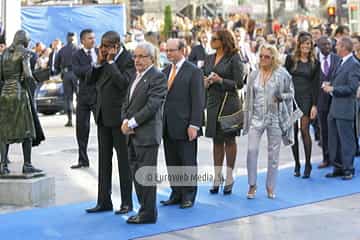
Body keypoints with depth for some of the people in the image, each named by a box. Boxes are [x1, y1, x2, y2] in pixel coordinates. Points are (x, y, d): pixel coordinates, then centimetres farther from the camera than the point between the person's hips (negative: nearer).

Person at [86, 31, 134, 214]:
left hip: (119, 116, -7)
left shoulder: (128, 60, -13)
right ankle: (104, 201, 18)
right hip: (103, 116, 7)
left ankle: (126, 202, 12)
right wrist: (99, 62, -6)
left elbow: (124, 82, -26)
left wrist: (110, 62, -20)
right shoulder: (105, 58, 8)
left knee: (124, 160, 3)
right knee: (104, 160, 11)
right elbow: (91, 80, 6)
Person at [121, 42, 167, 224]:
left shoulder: (157, 77, -9)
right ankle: (144, 208, 22)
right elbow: (127, 101, 19)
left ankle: (148, 213, 2)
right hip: (133, 134, 9)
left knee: (146, 174, -5)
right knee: (136, 173, 12)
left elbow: (152, 105, -17)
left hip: (147, 134, -9)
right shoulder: (136, 76, 19)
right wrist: (125, 121, 0)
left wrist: (132, 123, -15)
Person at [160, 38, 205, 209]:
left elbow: (198, 101, -11)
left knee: (188, 163, 3)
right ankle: (176, 194, 19)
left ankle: (188, 196, 13)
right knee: (172, 163, 10)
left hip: (184, 126, -6)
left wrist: (194, 125, -16)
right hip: (168, 127, 6)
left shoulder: (193, 71, -6)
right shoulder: (165, 71, 14)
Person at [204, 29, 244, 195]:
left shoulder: (233, 59, -5)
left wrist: (220, 80, -17)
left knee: (229, 140, 3)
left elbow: (239, 83, -8)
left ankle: (229, 179, 9)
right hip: (213, 102, 5)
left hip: (229, 102, -5)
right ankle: (217, 178, 13)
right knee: (216, 140, 7)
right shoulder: (209, 59, 12)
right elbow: (204, 79, 18)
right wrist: (206, 82, -3)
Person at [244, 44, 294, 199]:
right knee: (251, 150, -10)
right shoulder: (254, 75, 8)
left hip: (275, 117, -2)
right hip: (257, 117, 2)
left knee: (273, 153, 4)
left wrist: (281, 97, -16)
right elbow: (249, 98, 13)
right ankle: (252, 185, 4)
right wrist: (247, 120, 11)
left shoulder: (282, 74, -2)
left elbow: (290, 93, 5)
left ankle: (271, 187, 17)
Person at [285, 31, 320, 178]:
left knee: (304, 130, -5)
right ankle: (296, 164, 14)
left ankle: (308, 164, 4)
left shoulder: (315, 63, 3)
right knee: (293, 132, 4)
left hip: (306, 99, -1)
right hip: (291, 98, 1)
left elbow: (316, 85, 2)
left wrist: (314, 105, -5)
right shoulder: (291, 59, 3)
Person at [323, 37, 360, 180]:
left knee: (346, 140, -1)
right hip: (334, 109, 9)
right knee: (334, 140, 13)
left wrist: (333, 89, -15)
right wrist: (329, 85, 6)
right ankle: (338, 167, 23)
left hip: (345, 110, -9)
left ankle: (348, 169, 7)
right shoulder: (341, 62, 15)